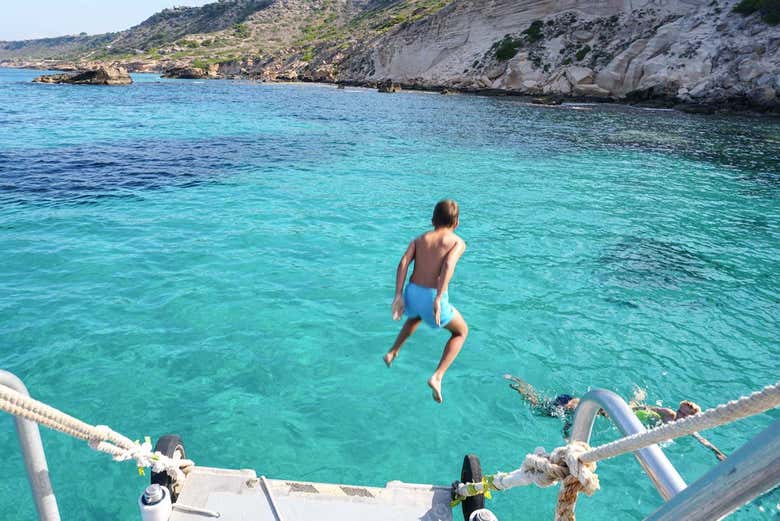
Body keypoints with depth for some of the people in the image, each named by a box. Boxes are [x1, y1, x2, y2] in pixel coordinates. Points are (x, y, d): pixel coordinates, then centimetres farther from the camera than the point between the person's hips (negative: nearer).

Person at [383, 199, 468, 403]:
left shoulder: (419, 239, 14)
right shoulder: (458, 242, 2)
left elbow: (404, 262, -3)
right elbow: (448, 265, -18)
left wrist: (398, 295, -8)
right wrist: (438, 299, -25)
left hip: (412, 293, 5)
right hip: (432, 297, -5)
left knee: (417, 316, 42)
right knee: (461, 332, 22)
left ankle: (393, 352, 37)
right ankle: (437, 377, 9)